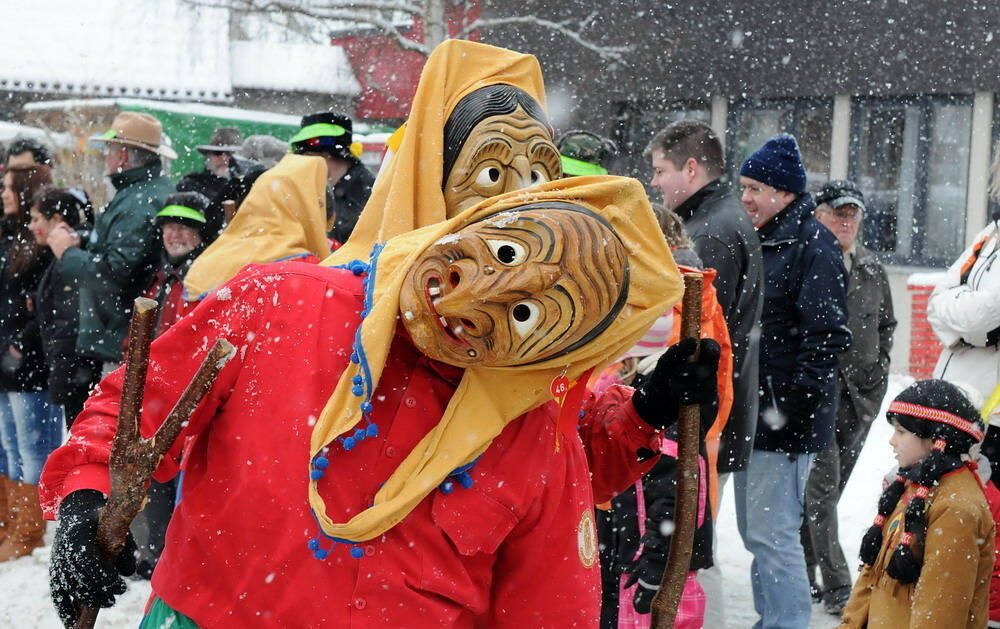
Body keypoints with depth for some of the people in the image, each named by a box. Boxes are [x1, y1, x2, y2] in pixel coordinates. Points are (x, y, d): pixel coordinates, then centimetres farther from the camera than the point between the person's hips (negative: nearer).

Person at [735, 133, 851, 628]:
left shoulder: (813, 246, -13)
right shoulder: (760, 240, 16)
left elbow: (826, 338, -19)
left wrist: (790, 408, -20)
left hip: (785, 421, -10)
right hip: (752, 415, 10)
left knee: (772, 534, -7)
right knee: (753, 531, 16)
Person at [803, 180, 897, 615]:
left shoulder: (872, 269, 12)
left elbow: (887, 325, 24)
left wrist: (879, 371, 15)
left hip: (861, 394, 6)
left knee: (827, 489, 11)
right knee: (823, 487, -7)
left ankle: (802, 573, 23)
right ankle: (836, 586, -3)